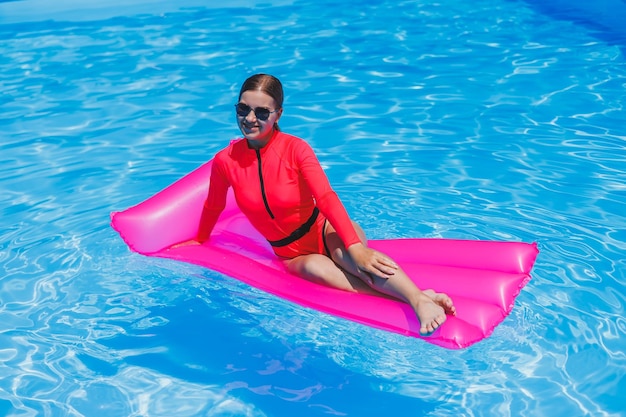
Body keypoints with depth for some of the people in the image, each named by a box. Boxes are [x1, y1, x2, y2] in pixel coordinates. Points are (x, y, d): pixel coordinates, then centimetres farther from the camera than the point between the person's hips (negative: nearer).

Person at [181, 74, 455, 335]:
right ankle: (394, 294, -41)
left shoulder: (295, 149, -13)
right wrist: (199, 240, 28)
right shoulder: (225, 161, -8)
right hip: (291, 255, 2)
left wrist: (355, 247, -38)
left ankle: (419, 299, -54)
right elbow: (213, 207, 12)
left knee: (344, 252, -38)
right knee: (314, 267, -35)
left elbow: (326, 198, -26)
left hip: (324, 230, -2)